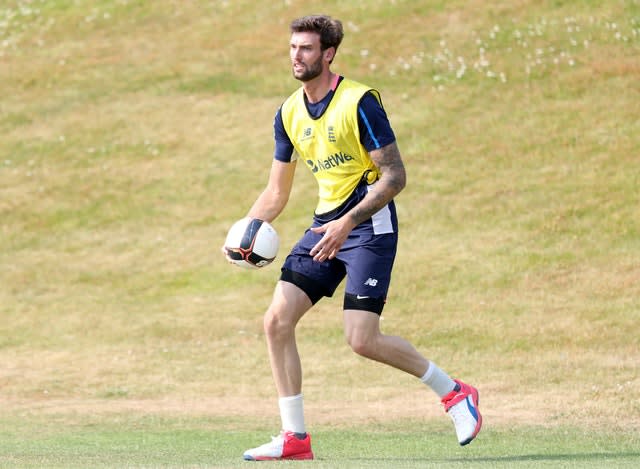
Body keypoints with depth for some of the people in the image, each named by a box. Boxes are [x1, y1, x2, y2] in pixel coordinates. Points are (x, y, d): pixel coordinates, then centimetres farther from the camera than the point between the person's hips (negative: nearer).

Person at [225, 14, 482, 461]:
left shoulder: (359, 102, -14)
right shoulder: (289, 114, 8)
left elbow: (395, 176, -16)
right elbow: (276, 192, 16)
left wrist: (347, 224, -25)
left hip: (369, 224, -7)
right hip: (325, 224, 7)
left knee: (363, 339, -15)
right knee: (277, 320, -6)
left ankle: (455, 393, 6)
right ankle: (294, 437, 2)